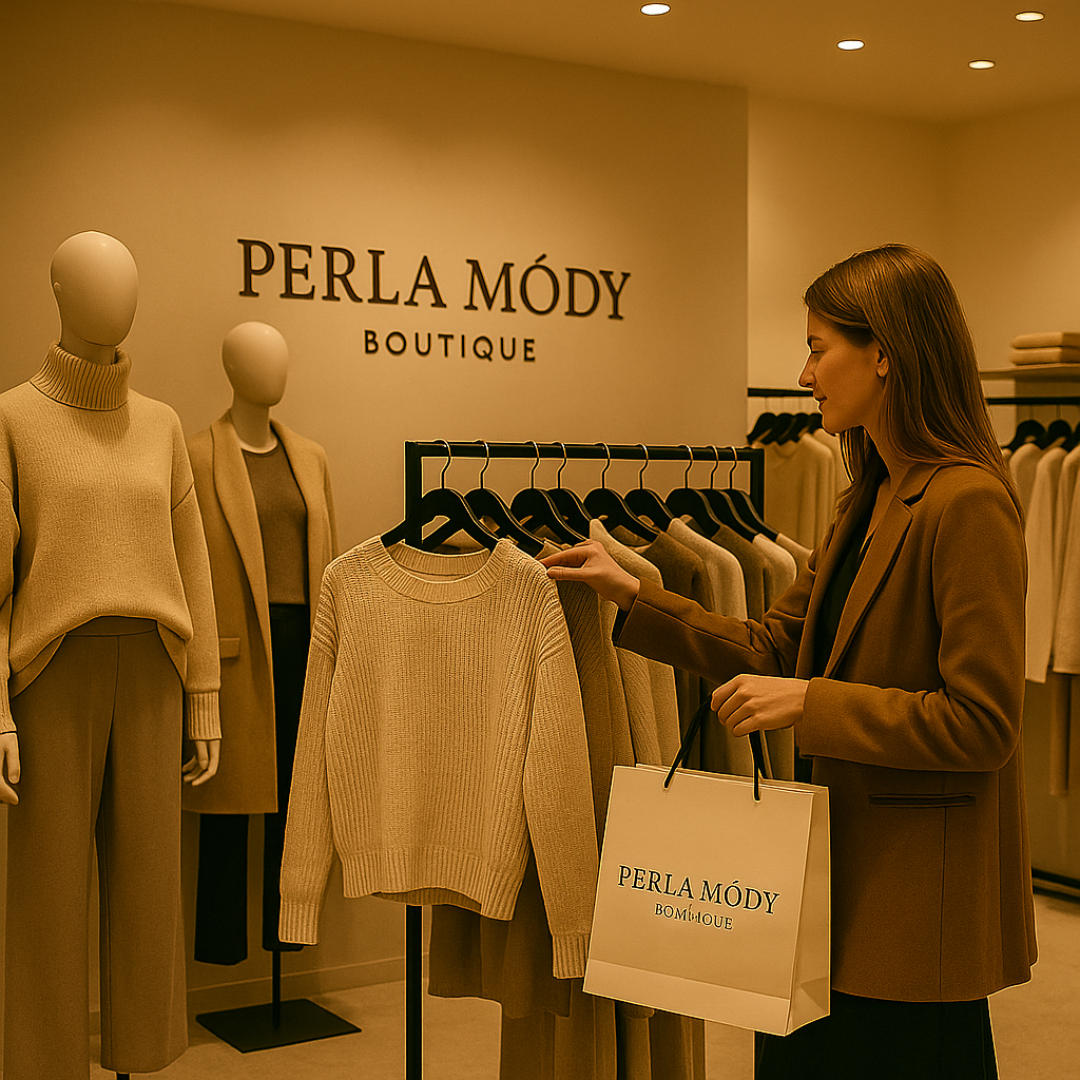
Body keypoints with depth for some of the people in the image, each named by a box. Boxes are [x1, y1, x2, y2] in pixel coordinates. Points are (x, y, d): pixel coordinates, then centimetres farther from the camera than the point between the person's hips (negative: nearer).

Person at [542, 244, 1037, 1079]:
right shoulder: (870, 501, 12)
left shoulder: (967, 505, -19)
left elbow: (981, 724, -22)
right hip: (851, 871, 9)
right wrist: (633, 595, 10)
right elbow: (772, 648, 15)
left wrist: (810, 702, -21)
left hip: (919, 900, -9)